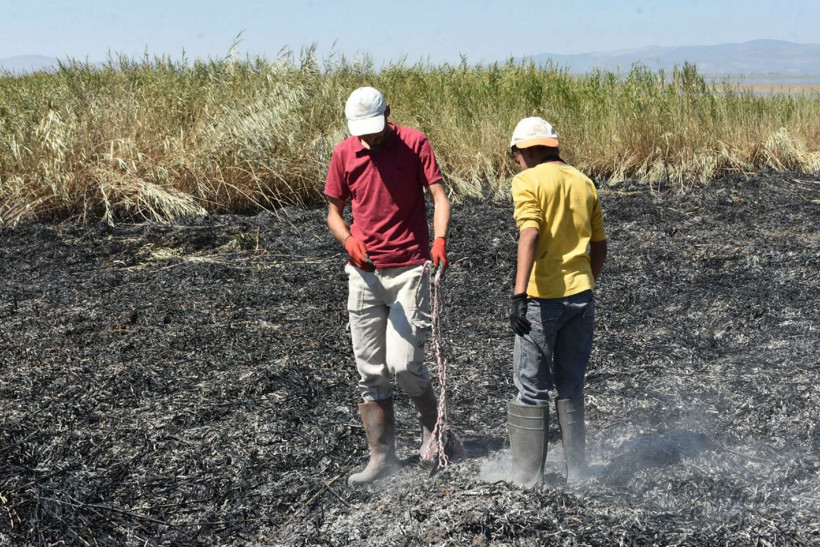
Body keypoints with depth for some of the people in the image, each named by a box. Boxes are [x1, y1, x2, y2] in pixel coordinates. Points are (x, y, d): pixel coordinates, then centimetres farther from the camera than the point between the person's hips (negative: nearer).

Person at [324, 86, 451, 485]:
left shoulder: (414, 144, -5)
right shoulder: (343, 154, 4)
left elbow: (439, 197, -10)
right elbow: (334, 212, 11)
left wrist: (440, 240, -29)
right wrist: (349, 240, -11)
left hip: (409, 269, -3)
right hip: (363, 273, 4)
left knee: (403, 364, -9)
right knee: (370, 371, 5)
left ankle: (432, 424, 21)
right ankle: (382, 456, 15)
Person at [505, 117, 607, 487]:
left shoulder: (528, 181, -8)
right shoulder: (583, 182, 11)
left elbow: (530, 234, -22)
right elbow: (599, 245, 15)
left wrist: (519, 294, -27)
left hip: (542, 299, -6)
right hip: (581, 296, 6)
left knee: (532, 389, 4)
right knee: (571, 387, 16)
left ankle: (527, 474, 10)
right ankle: (576, 471, 21)